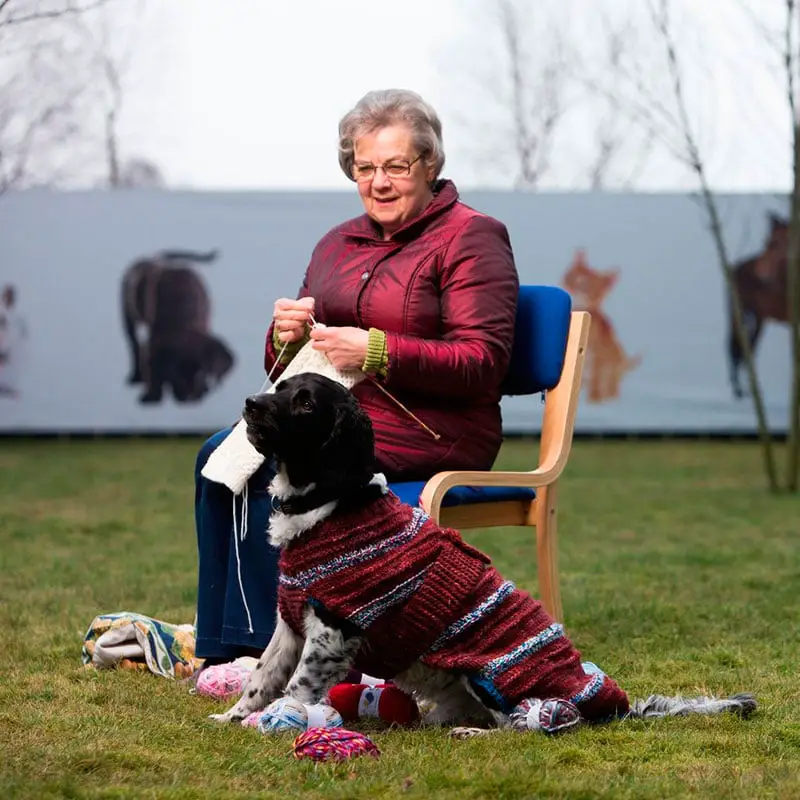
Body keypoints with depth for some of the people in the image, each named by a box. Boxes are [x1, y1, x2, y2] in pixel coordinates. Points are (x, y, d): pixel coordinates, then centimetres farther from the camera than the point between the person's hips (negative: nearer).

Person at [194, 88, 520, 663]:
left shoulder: (470, 237, -2)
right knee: (221, 454, -19)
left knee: (263, 465, -26)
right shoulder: (338, 244, 19)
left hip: (428, 433, -7)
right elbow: (283, 368, 20)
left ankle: (266, 651, -17)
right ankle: (225, 649, -17)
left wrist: (376, 351, -23)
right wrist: (286, 335, -5)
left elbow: (482, 363, -14)